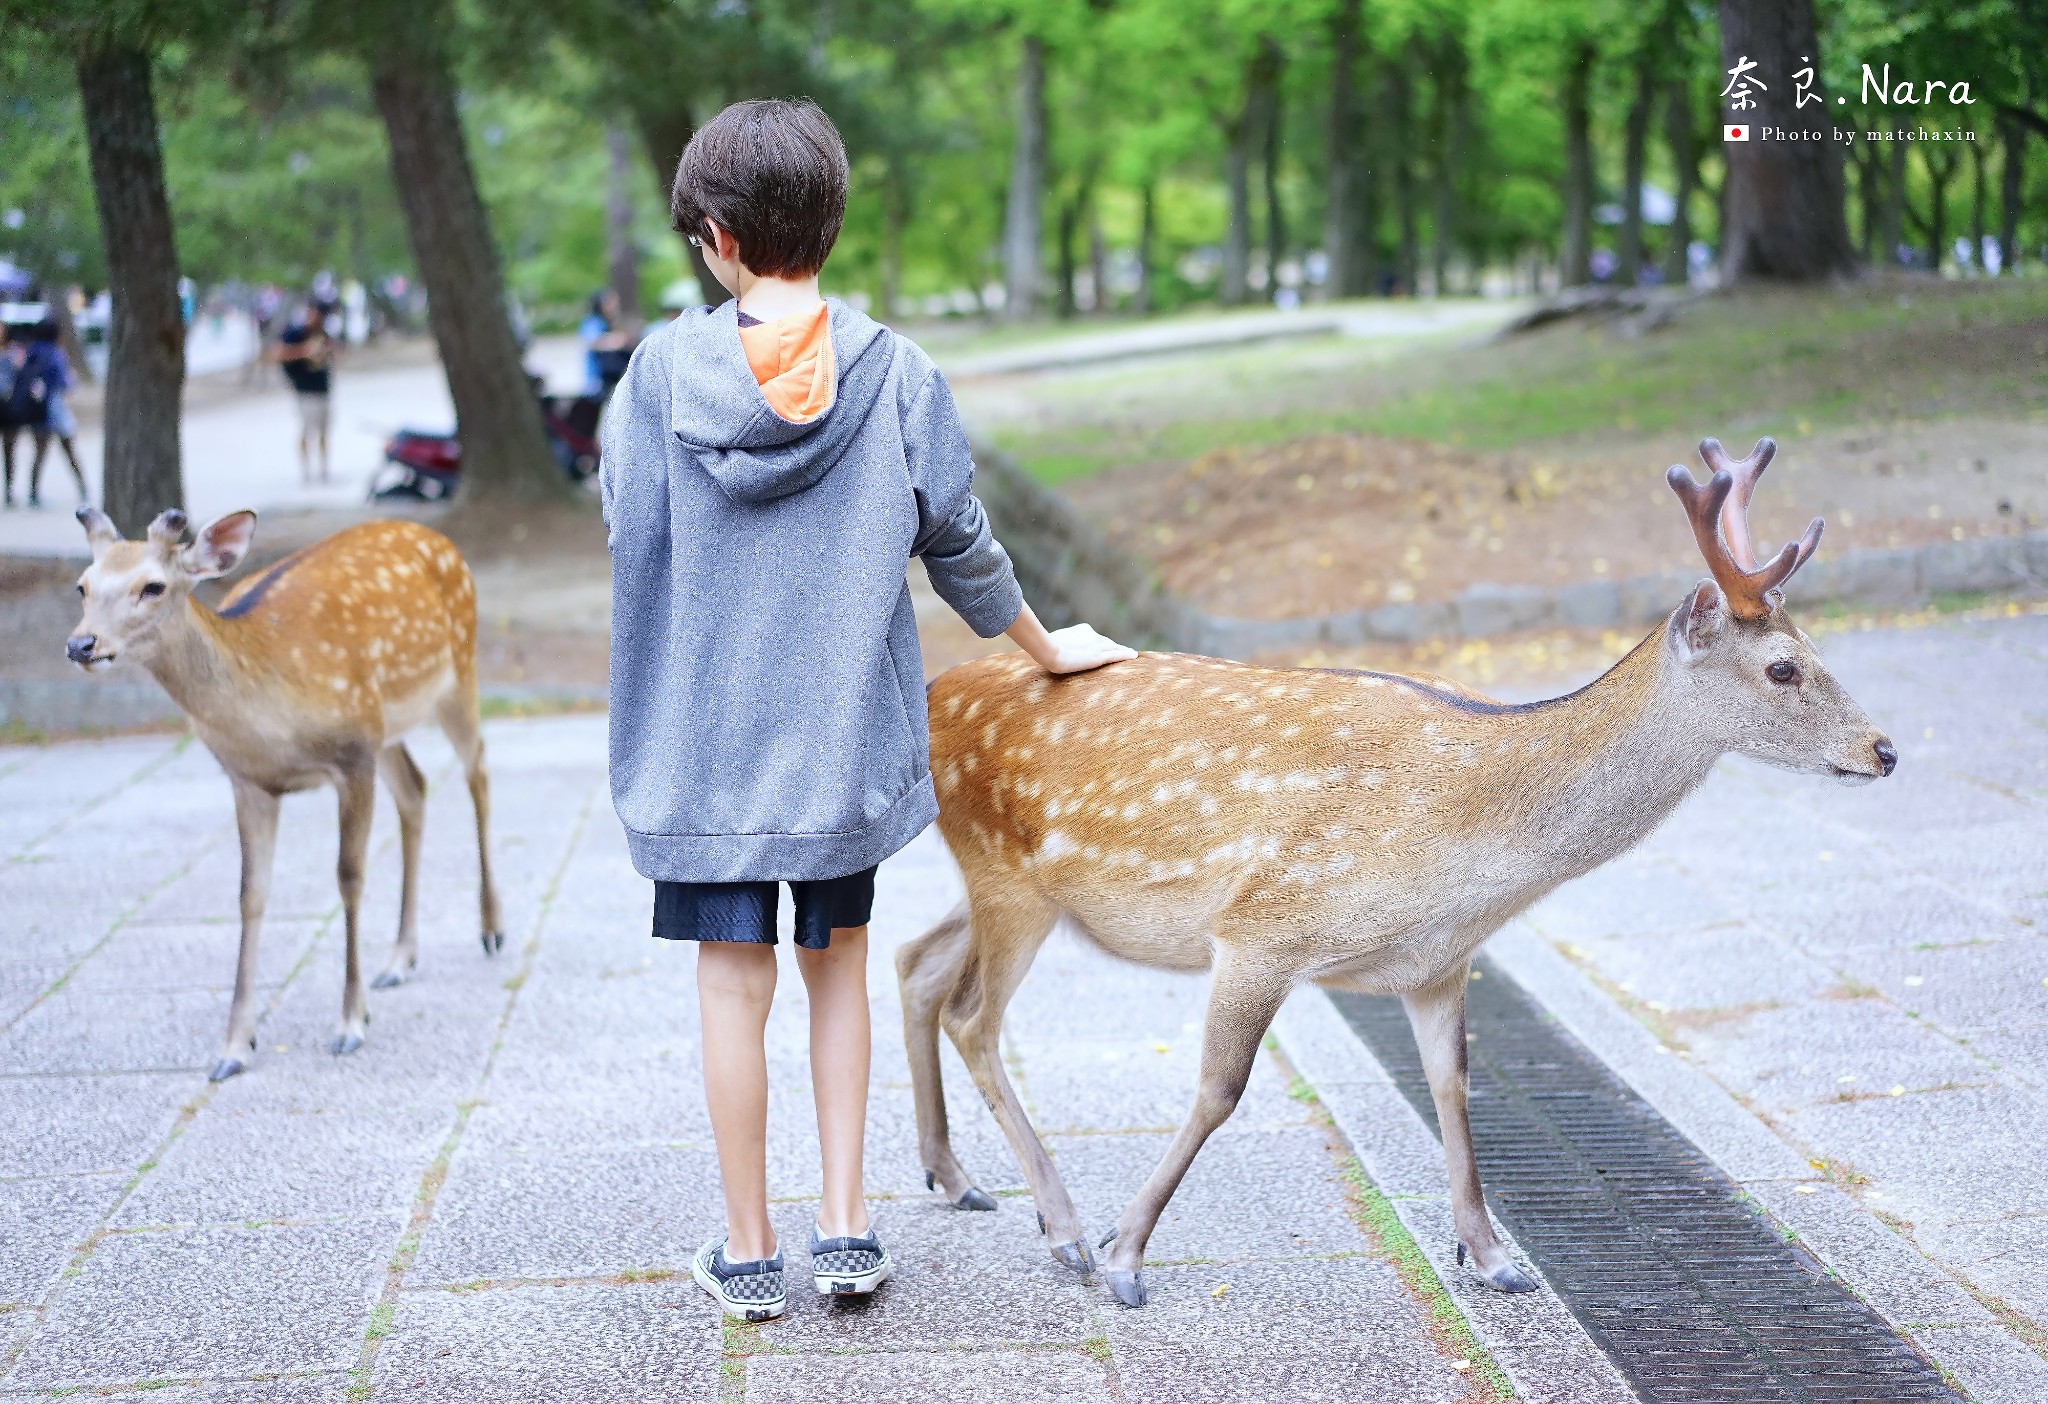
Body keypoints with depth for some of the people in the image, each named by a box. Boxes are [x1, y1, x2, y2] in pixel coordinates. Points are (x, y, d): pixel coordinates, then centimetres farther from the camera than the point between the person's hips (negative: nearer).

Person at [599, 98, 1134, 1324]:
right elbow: (959, 543, 4)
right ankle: (846, 1229, 17)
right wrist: (1045, 647, 18)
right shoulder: (895, 372, -6)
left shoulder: (667, 367, -10)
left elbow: (626, 524, -5)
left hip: (705, 735, -1)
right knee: (838, 966, 17)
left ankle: (749, 1252, 16)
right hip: (846, 732, 1)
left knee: (734, 985, 7)